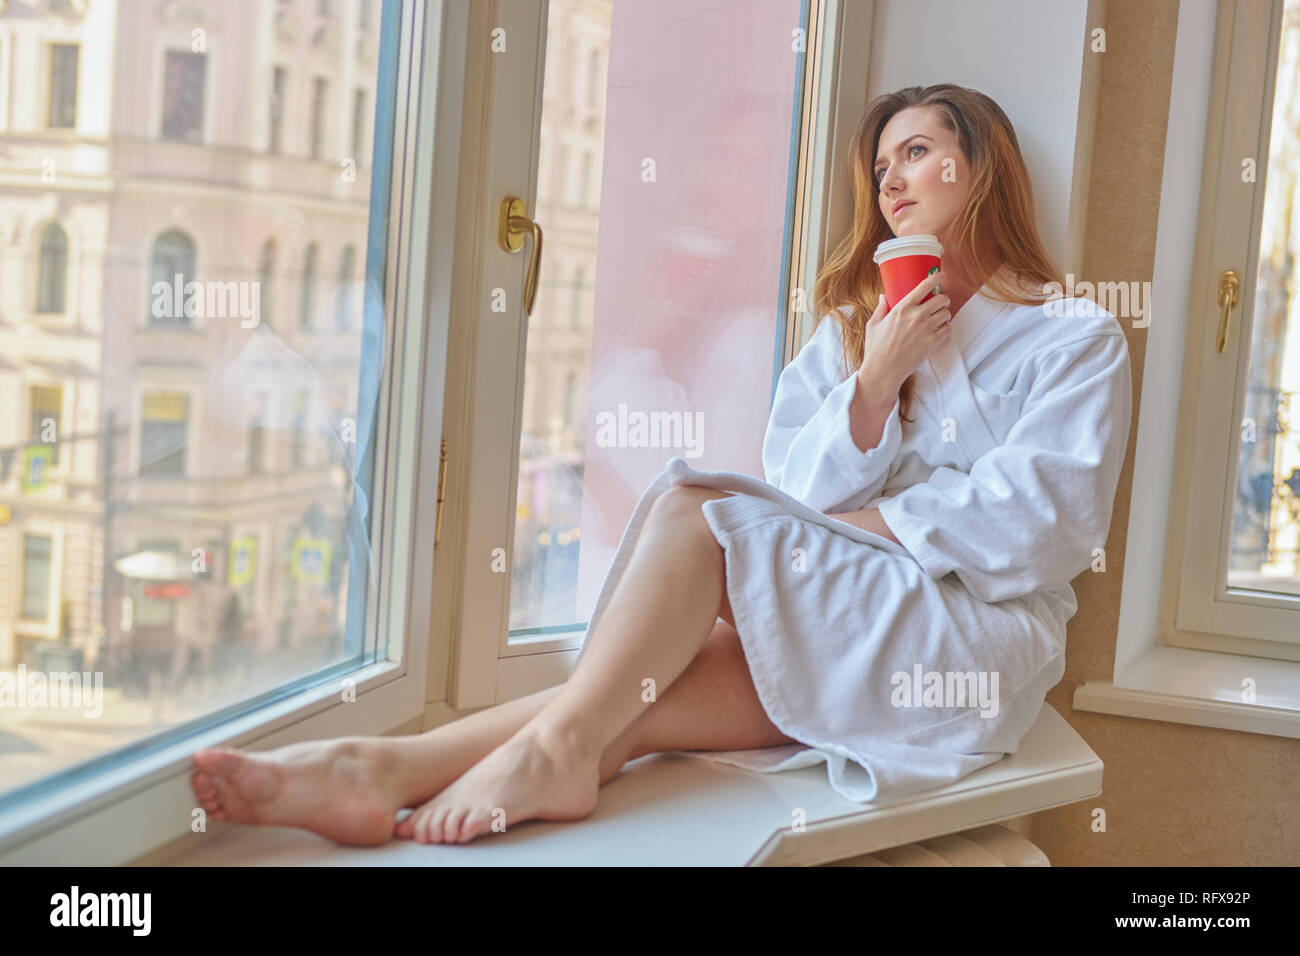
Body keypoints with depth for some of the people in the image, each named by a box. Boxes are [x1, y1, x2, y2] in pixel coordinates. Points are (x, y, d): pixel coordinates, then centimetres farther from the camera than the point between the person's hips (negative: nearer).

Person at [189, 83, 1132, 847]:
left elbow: (1047, 515, -7)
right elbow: (799, 499, 8)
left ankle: (557, 744, -32)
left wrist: (862, 526, -10)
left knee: (695, 509, -26)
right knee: (632, 703, -26)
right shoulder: (851, 332, 23)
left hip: (975, 630, -4)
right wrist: (875, 384, -7)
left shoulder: (1075, 339, 8)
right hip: (834, 624, 4)